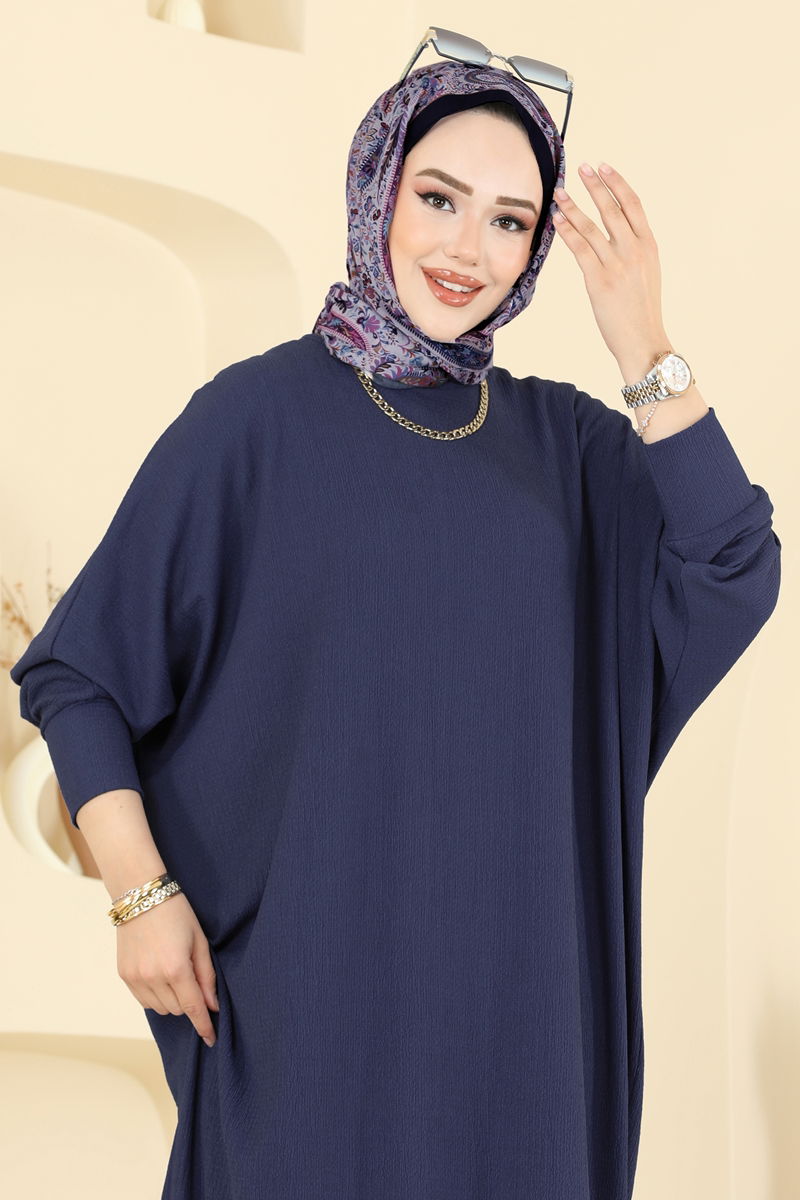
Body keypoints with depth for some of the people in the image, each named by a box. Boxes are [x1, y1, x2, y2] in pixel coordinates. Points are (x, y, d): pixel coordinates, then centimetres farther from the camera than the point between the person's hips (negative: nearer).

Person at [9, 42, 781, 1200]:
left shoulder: (565, 438, 5)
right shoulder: (254, 416, -6)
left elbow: (735, 578, -10)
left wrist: (647, 351, -15)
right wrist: (141, 894, -9)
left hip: (514, 966, 4)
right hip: (319, 962, -3)